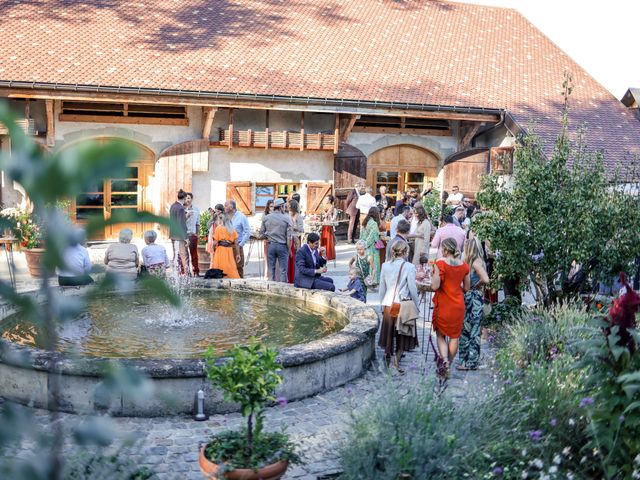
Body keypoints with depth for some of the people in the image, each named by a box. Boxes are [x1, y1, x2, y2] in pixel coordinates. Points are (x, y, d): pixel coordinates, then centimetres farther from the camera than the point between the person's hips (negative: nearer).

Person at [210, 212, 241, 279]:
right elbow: (236, 243, 4)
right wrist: (238, 254, 6)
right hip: (230, 252, 4)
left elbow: (215, 243, -8)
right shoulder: (232, 229, 7)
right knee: (231, 270, 7)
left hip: (220, 251, -4)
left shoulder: (218, 228, -4)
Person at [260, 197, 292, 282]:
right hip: (282, 246, -3)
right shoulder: (286, 218, -8)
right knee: (283, 269, 3)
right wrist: (289, 249, 0)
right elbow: (289, 237, -9)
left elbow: (261, 233, 3)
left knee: (271, 268, 10)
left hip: (270, 245, 3)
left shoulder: (266, 218, 0)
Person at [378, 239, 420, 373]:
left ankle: (387, 353, 28)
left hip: (388, 305, 4)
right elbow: (412, 289, -9)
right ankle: (396, 361, 1)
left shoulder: (385, 265, 2)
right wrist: (416, 305, 4)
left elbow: (382, 288, 8)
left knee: (389, 331, 18)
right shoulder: (409, 267, -12)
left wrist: (382, 304, 18)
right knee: (402, 335, 7)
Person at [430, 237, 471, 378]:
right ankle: (448, 364, 21)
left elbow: (435, 286, -19)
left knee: (440, 335, 10)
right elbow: (466, 288, 7)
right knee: (455, 336, 13)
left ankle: (444, 360, -11)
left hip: (443, 305, -3)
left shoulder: (440, 264, -15)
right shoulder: (464, 266, -1)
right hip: (458, 305, 3)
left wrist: (433, 276, -1)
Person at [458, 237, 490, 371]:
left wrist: (476, 286, -11)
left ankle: (471, 362, 3)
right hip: (469, 298, 9)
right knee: (466, 329, 14)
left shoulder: (476, 262, -14)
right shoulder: (472, 262, 13)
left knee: (472, 330, -3)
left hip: (474, 298, -9)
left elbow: (485, 280, -26)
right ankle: (466, 359, 22)